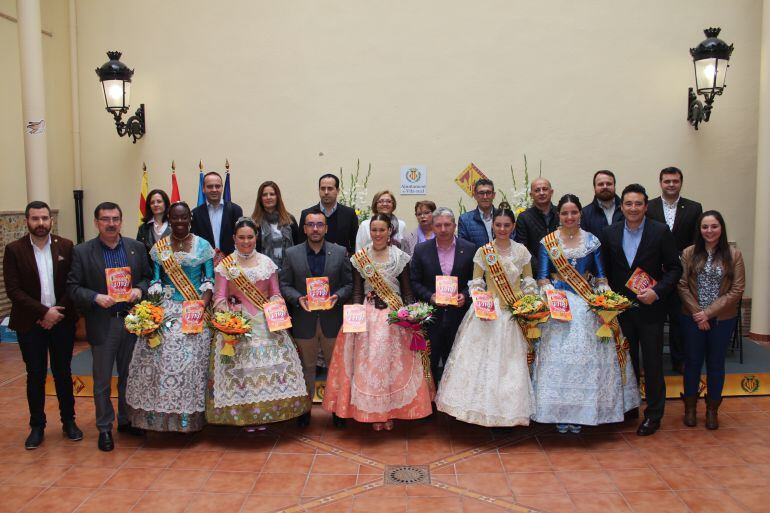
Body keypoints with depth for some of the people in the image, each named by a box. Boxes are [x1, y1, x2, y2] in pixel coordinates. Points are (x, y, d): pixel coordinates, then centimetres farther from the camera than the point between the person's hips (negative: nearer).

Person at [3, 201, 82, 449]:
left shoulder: (66, 246, 0)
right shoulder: (14, 250, -4)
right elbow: (13, 290, -9)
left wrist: (58, 312, -11)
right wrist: (44, 312, -16)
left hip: (61, 320, 1)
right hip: (30, 323, -1)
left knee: (63, 373, 11)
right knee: (35, 375, 7)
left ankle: (68, 420, 24)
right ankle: (37, 426, 20)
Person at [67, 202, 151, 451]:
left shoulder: (137, 247, 3)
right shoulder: (82, 252, -4)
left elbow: (148, 276, 9)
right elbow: (73, 286, -5)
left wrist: (140, 289, -12)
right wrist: (96, 297, -20)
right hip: (101, 324, -2)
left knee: (129, 376, 15)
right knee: (102, 381, 8)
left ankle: (126, 420, 32)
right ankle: (104, 428, 22)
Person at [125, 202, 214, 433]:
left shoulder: (203, 246, 4)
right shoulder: (159, 247, 9)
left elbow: (209, 281, 2)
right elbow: (155, 282, 8)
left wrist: (203, 306, -13)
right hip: (166, 309, 2)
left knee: (192, 359, -4)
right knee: (161, 357, -5)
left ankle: (191, 416, 7)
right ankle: (163, 414, 9)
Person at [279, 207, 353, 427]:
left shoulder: (340, 252, 0)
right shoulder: (292, 254, 0)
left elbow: (348, 283, 2)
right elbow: (284, 285, 2)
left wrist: (337, 297, -16)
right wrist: (298, 299, -16)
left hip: (332, 319, 0)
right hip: (303, 320, 0)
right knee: (307, 367, 14)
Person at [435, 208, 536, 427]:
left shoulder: (521, 251, 2)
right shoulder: (483, 251, -1)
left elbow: (529, 282, 7)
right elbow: (475, 283, 0)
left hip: (516, 312, 1)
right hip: (489, 311, -1)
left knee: (512, 360, 4)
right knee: (484, 358, 0)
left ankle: (511, 408, 18)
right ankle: (485, 405, 14)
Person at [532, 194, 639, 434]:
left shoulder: (592, 241, 7)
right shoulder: (548, 242, 3)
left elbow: (600, 277, 8)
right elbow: (542, 278, 1)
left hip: (587, 306, 1)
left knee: (585, 356, 1)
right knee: (557, 357, -2)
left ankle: (580, 411, 13)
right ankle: (559, 412, 9)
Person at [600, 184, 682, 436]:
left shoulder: (661, 231, -6)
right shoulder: (610, 233, 2)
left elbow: (674, 268, -5)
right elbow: (605, 270, 7)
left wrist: (657, 292, -17)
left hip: (650, 308, -3)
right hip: (621, 309, 3)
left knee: (652, 363, 5)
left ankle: (653, 415, 19)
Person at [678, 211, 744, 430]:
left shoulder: (733, 255, -4)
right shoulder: (689, 253, -2)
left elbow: (737, 290, -7)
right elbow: (682, 286, -4)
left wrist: (709, 312, -13)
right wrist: (697, 313, -12)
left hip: (722, 319, 0)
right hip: (693, 319, 0)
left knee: (716, 363, 11)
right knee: (693, 362, 10)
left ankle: (712, 410, 26)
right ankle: (690, 408, 25)